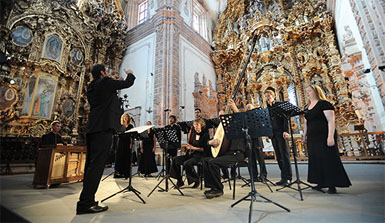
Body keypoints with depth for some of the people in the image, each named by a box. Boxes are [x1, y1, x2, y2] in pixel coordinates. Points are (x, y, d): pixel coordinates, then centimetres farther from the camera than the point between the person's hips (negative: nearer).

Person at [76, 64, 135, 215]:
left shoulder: (92, 87, 23)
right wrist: (130, 74, 25)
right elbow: (128, 83, 4)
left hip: (92, 128, 10)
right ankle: (85, 203, -8)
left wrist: (117, 83, 34)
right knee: (97, 164, -10)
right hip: (103, 127, -9)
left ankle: (86, 200, 19)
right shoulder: (105, 82, -1)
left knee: (91, 164, 11)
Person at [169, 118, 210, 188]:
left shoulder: (205, 135, -7)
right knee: (176, 159, -11)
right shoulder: (194, 134, 13)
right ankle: (179, 181, -1)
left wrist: (194, 148, -20)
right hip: (191, 154, 7)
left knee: (186, 163, -31)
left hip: (200, 156, -7)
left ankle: (196, 180, -6)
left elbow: (205, 149, -14)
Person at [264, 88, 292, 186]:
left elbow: (285, 118, -7)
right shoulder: (267, 109, 15)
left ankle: (288, 178, 2)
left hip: (281, 133, -6)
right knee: (278, 156, 8)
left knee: (284, 155, -4)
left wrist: (285, 130, -18)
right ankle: (283, 177, 15)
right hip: (273, 134, 6)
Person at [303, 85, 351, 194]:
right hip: (312, 138, 7)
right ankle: (321, 183, 17)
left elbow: (331, 121, -14)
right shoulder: (307, 108, 15)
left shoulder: (324, 104, -7)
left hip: (324, 137, -7)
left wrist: (330, 136, -22)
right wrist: (304, 135, 16)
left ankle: (332, 185, 8)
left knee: (328, 158, -2)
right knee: (316, 160, 8)